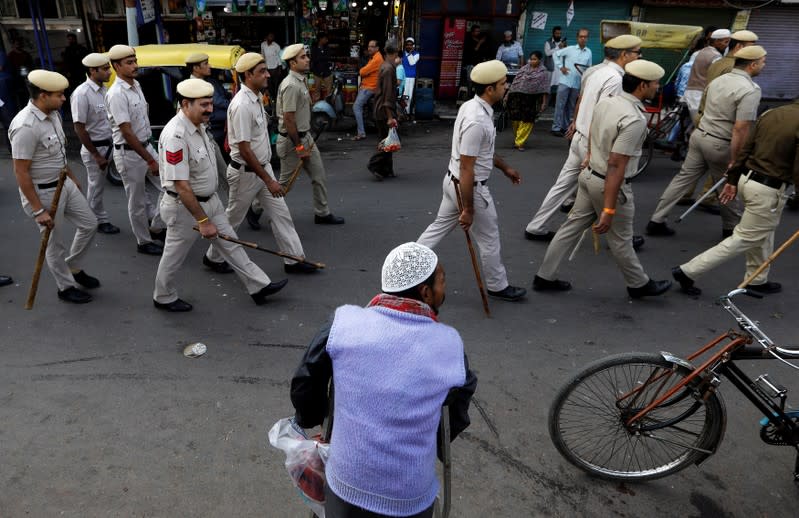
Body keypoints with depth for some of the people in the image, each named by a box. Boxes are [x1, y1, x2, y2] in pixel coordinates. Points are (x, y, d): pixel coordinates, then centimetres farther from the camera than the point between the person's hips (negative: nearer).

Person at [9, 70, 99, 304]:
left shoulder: (53, 114, -1)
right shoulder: (26, 126, -27)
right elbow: (21, 173, -23)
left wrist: (72, 177, 22)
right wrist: (38, 210, -21)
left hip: (63, 184, 8)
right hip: (42, 192, -8)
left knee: (89, 224, 15)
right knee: (54, 242, 7)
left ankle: (74, 268, 36)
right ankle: (66, 287, 26)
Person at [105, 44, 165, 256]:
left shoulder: (136, 85, 7)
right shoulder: (116, 94, -20)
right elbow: (127, 133, -23)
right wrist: (150, 160, -23)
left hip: (146, 146, 8)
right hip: (129, 153, -8)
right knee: (137, 201, 4)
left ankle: (156, 228, 26)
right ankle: (143, 242, 18)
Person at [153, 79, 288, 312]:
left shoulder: (198, 124, 1)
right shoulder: (175, 136, -29)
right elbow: (181, 186, -29)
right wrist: (202, 220, -26)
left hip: (210, 200, 9)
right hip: (184, 207, -9)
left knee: (230, 244, 14)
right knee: (174, 256, 11)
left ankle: (258, 286, 24)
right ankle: (163, 298, 33)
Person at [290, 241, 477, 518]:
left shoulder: (343, 323, -13)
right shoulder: (450, 346, -11)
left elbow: (304, 386, -3)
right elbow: (457, 417, 3)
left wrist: (310, 420, 18)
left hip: (346, 487, 1)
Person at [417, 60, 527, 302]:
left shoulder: (472, 106, 3)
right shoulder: (477, 121, -28)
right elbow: (467, 169, -27)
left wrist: (505, 167, 25)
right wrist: (468, 209, -23)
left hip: (453, 181, 9)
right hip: (469, 186, -9)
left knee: (439, 226, 20)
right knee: (489, 239, 9)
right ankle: (498, 286, 28)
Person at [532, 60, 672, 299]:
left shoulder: (606, 102, 0)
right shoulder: (634, 120, -25)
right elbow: (616, 166, -29)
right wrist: (609, 210, -27)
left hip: (590, 175, 8)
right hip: (610, 184, -8)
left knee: (573, 225, 14)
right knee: (620, 239, 10)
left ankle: (545, 277, 21)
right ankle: (639, 284, 32)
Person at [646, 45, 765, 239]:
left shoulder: (718, 80, 7)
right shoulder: (750, 90, -17)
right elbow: (740, 130, -22)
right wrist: (734, 161, -18)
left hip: (699, 135, 7)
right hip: (720, 144, -7)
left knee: (683, 177, 10)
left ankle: (656, 221, 10)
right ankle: (731, 228, 29)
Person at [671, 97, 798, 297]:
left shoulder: (771, 113, 5)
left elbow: (746, 149, 8)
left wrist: (732, 180, 14)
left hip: (747, 178, 8)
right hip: (768, 190, -8)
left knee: (763, 233, 24)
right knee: (743, 239, 2)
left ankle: (757, 280, 35)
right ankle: (688, 272, 0)